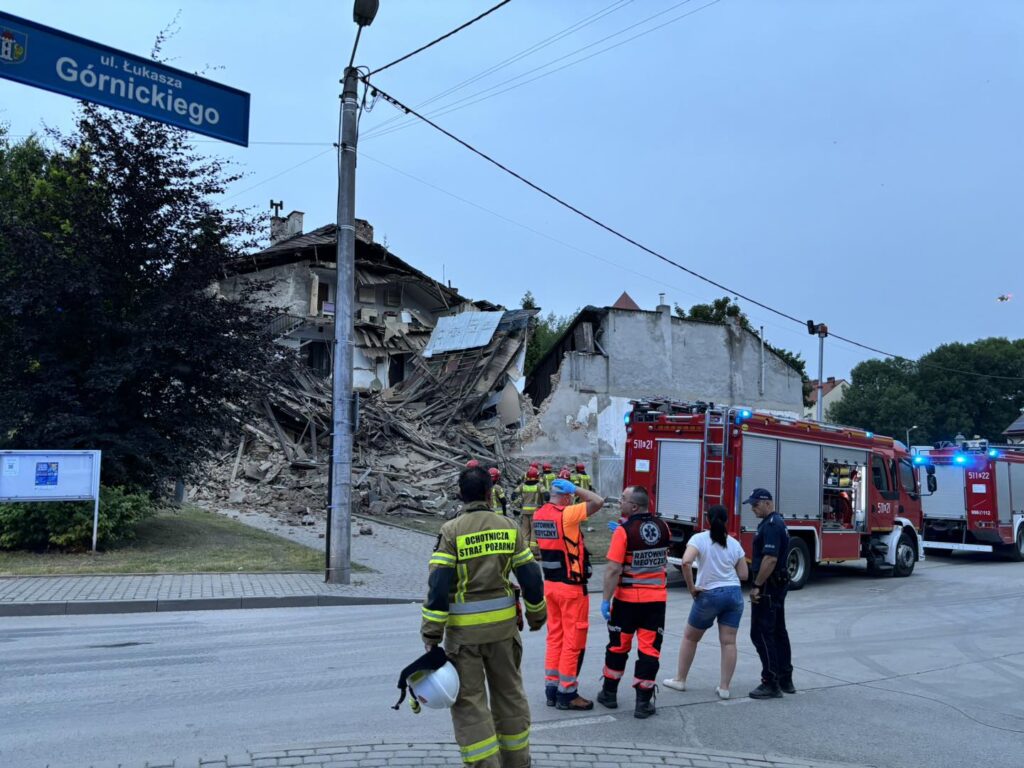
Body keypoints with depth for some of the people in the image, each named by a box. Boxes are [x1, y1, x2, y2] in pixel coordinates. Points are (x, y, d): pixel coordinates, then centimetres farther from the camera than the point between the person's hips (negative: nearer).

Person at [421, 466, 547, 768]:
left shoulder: (452, 531, -10)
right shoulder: (509, 527, 0)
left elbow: (438, 585, -14)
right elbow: (530, 576, 4)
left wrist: (432, 635, -10)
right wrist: (536, 614, 19)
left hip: (464, 629, -4)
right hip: (503, 624, 4)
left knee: (469, 699, 6)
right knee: (509, 691, 19)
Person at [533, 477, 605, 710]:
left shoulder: (539, 515, 3)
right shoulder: (566, 514, -19)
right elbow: (598, 501, -23)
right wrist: (575, 489, -10)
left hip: (550, 583, 8)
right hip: (571, 586, -8)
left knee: (555, 636, 15)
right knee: (573, 640, 2)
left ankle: (552, 688, 21)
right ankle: (567, 693, 8)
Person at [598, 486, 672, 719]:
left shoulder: (624, 531, -16)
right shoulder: (663, 527, 0)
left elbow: (613, 570, -19)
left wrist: (606, 599, -11)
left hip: (627, 598, -3)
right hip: (657, 598, 3)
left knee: (618, 645, 13)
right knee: (649, 648, 5)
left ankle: (609, 693, 27)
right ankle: (643, 702, 6)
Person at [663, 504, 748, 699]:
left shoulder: (699, 539, -7)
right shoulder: (734, 543, 4)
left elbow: (686, 561, -25)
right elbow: (743, 575, 7)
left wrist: (691, 587, -14)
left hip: (709, 595, -3)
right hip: (734, 594, 3)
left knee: (690, 637, 14)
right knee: (728, 642, 4)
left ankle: (680, 680, 23)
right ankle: (724, 687, 5)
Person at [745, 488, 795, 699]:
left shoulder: (771, 525, -18)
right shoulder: (777, 522, 14)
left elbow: (770, 558, -26)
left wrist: (757, 585, -22)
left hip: (768, 586, -11)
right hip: (778, 585, 11)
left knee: (761, 632, -7)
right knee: (778, 631, 15)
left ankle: (771, 683, -5)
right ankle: (785, 679, 22)